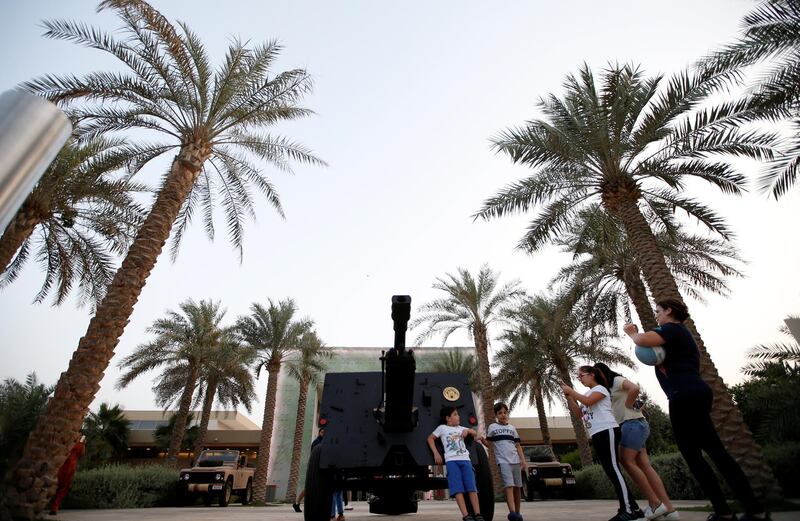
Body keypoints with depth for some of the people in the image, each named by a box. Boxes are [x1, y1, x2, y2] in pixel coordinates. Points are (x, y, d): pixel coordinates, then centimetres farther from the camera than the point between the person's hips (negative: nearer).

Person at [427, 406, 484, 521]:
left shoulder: (460, 428, 25)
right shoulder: (442, 428, 11)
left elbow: (475, 434, 32)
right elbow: (430, 438, 9)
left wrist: (468, 431, 10)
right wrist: (436, 453, -3)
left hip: (465, 459, 4)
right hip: (451, 461, -4)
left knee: (472, 487, -7)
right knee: (458, 488, -15)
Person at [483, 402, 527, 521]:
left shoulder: (512, 428, 13)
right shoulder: (492, 427, 4)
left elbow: (518, 446, 14)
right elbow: (489, 443, 7)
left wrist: (523, 460, 5)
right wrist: (482, 440, -14)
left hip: (515, 460, 4)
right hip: (503, 461, -4)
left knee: (517, 486, 6)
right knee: (509, 485, -17)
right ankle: (512, 511, -24)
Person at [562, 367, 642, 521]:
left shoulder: (600, 388, -2)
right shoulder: (586, 394, 22)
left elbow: (588, 401, -21)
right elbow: (578, 413, 15)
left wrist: (571, 391, -13)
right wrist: (568, 397, 5)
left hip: (607, 431, -9)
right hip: (597, 435, 9)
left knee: (613, 468, -13)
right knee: (610, 470, 7)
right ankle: (628, 507, 11)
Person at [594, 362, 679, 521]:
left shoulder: (617, 380, -4)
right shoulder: (610, 389, 22)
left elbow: (635, 388, -22)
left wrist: (627, 405, -11)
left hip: (633, 424, -9)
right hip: (630, 425, 9)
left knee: (627, 461, -11)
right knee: (644, 466, 0)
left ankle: (655, 503, -7)